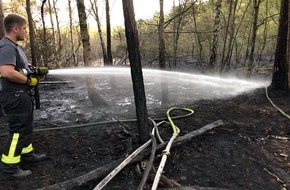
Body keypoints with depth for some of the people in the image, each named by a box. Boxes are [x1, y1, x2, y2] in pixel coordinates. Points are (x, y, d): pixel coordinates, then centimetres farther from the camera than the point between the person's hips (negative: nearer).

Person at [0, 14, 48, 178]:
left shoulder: (15, 46, 15)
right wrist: (29, 80, -21)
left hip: (22, 95, 11)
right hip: (15, 97, -11)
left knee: (27, 127, 19)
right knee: (18, 131, -4)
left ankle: (27, 154, 34)